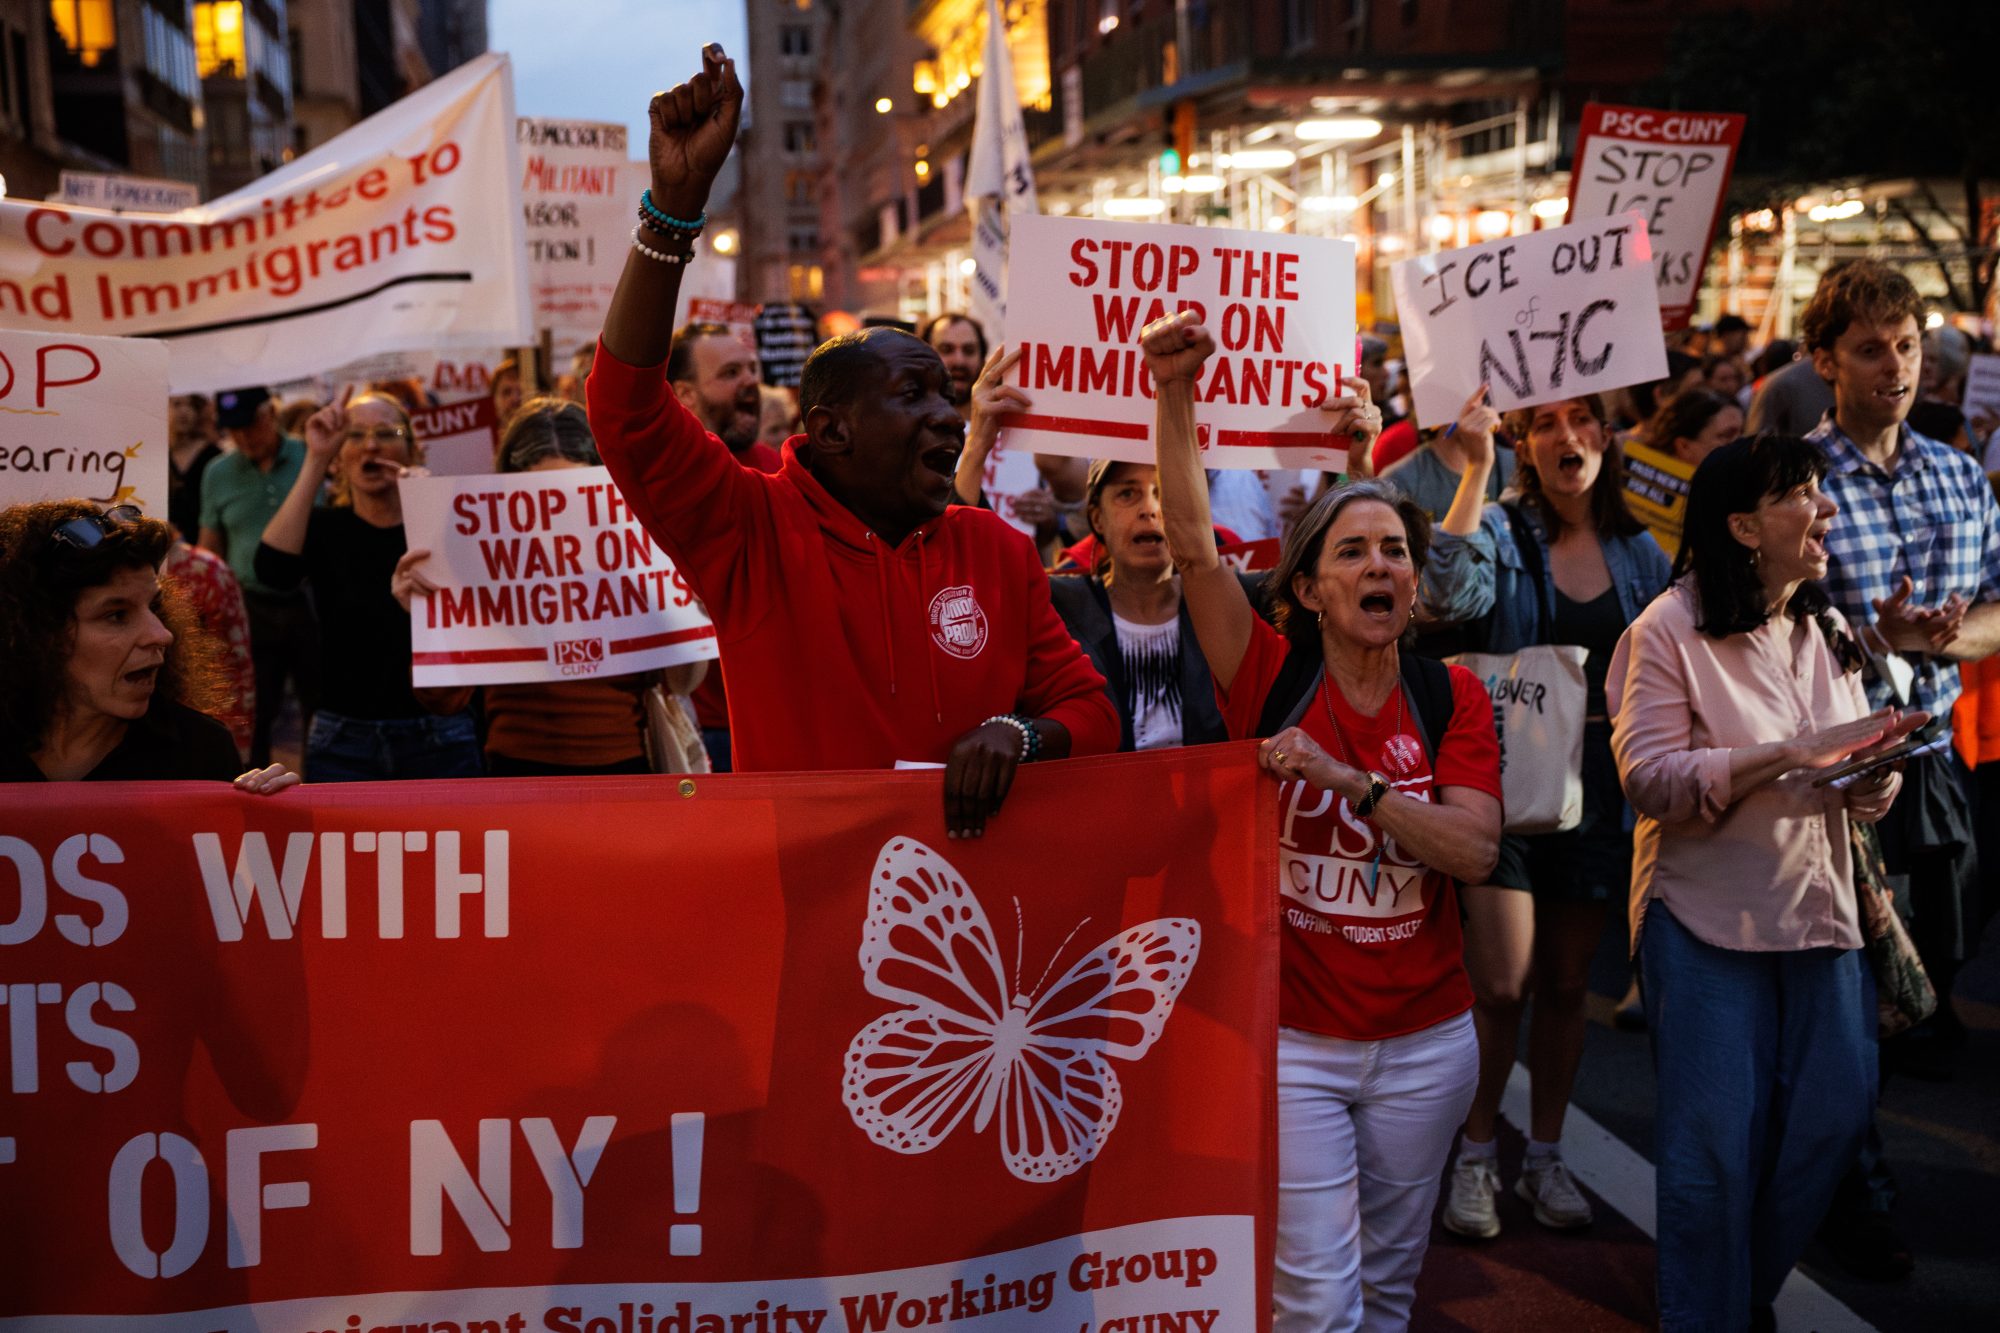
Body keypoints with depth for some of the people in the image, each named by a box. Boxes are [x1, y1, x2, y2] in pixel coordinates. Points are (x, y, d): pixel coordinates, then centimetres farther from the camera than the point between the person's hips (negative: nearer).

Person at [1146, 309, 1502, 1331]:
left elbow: (1474, 851, -12)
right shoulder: (1273, 679, -7)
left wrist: (1349, 778, -23)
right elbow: (1193, 543, -19)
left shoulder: (1451, 697, 0)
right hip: (1291, 1038, -3)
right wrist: (1175, 397, -28)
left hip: (1425, 1041, 3)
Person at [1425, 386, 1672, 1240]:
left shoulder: (1640, 552, 7)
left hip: (1597, 791, 4)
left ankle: (1546, 1156, 26)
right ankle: (1475, 1155, 14)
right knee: (1500, 983, -6)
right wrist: (1476, 467, -28)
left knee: (1566, 983, 12)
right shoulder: (1503, 533, -5)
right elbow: (1448, 596, -28)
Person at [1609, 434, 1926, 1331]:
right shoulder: (1670, 631, -10)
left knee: (1835, 1112, 8)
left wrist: (1875, 769, -12)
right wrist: (1790, 754, -25)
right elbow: (1647, 779, -19)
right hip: (1707, 916, -6)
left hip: (1818, 912, 6)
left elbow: (1863, 796, 13)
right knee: (1716, 1140, -1)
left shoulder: (1829, 633, 11)